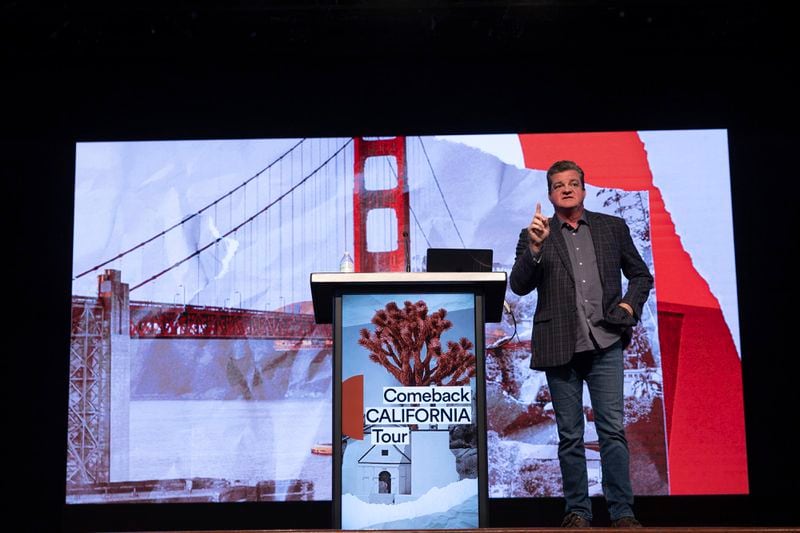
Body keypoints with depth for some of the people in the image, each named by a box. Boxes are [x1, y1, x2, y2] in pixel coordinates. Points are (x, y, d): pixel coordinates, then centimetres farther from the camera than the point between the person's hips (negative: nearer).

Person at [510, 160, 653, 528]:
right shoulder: (535, 235, 6)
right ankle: (577, 511, 15)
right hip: (560, 347, 0)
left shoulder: (613, 228, 11)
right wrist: (535, 248, -19)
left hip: (605, 343, 0)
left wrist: (630, 304, 0)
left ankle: (622, 512, 4)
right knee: (569, 436, 6)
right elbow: (519, 286, -5)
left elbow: (641, 275, 18)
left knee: (612, 430, -3)